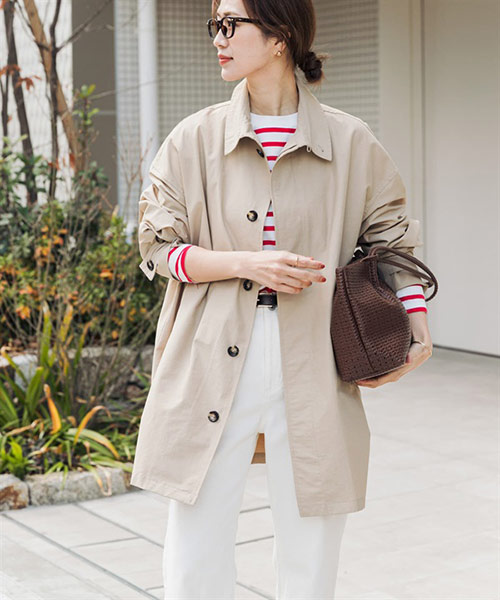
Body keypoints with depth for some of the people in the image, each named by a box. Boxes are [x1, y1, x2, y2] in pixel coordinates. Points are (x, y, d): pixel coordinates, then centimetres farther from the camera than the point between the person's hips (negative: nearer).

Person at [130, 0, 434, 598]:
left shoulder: (351, 142, 2)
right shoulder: (195, 139, 3)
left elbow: (393, 237, 12)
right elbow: (158, 247, 4)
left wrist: (418, 327, -2)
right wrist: (243, 263, -11)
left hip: (313, 367, 0)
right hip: (213, 365, 1)